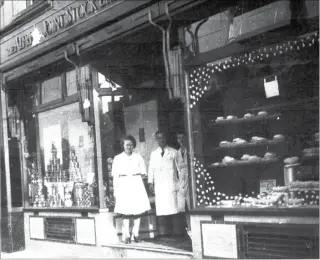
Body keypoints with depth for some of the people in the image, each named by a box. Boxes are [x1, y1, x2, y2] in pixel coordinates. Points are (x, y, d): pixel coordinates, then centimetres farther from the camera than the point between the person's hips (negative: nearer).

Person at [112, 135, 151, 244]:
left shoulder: (138, 157, 11)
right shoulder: (118, 158, 8)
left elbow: (143, 173, 12)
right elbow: (115, 175, 7)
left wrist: (136, 174, -5)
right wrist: (115, 190, 3)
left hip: (136, 184, 1)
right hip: (123, 185, -1)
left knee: (138, 209, -3)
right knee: (125, 211, -7)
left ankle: (136, 234, 7)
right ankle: (127, 235, 0)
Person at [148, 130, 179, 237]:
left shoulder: (173, 152, 9)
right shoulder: (154, 154, 16)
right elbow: (151, 168, 15)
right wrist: (150, 182, 5)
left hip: (171, 183, -2)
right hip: (159, 184, 2)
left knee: (171, 207, -7)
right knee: (160, 208, -5)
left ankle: (171, 231, -1)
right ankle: (162, 231, -6)